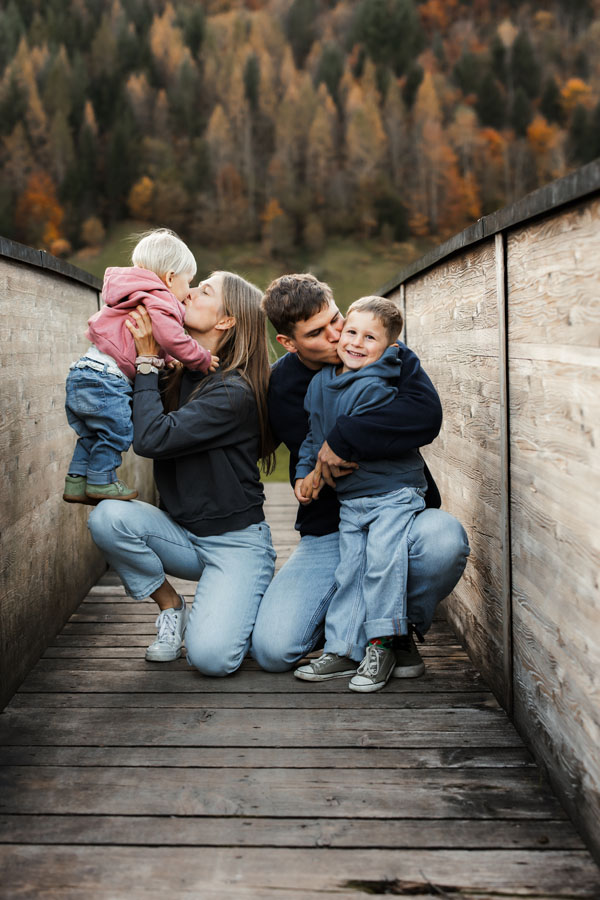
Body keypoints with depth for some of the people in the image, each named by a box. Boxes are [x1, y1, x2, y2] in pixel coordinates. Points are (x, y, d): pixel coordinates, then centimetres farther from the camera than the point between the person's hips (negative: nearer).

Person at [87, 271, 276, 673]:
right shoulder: (180, 372, 4)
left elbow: (151, 438, -26)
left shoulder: (234, 392, -20)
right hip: (183, 534, 6)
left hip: (236, 541, -6)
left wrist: (148, 361, -17)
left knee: (210, 657, -22)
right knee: (108, 516, -23)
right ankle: (171, 606, 1)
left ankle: (243, 602, 13)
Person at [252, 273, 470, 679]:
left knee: (444, 539, -37)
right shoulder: (284, 384, -3)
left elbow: (427, 413, -26)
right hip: (328, 533, 0)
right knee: (273, 649, -17)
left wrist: (343, 438, -29)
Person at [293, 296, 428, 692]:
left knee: (382, 558, -19)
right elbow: (316, 434, 14)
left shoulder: (375, 387, -19)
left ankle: (381, 647, -6)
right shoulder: (321, 382, 6)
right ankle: (342, 650, 16)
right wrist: (303, 473, 3)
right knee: (349, 570, 8)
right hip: (350, 498, 7)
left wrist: (321, 472, -11)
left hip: (393, 492, -7)